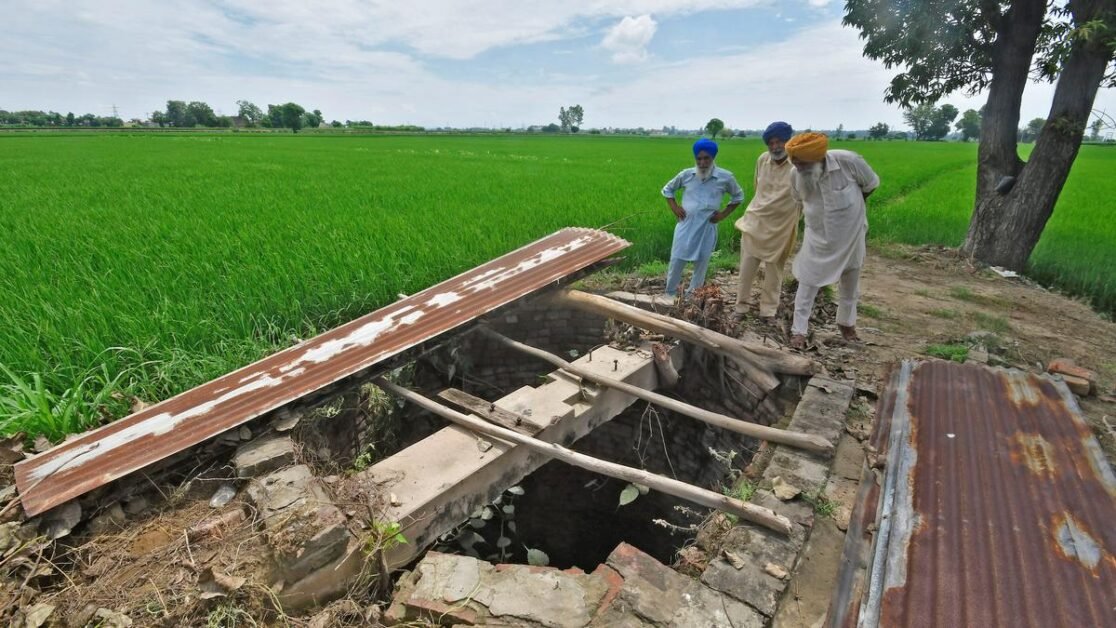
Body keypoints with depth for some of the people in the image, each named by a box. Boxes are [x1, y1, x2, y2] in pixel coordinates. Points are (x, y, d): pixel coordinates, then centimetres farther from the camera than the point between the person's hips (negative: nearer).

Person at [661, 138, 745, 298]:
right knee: (676, 261, 3)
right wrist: (674, 208, 1)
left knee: (701, 265, 10)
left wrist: (723, 214, 0)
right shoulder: (686, 175, -3)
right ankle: (670, 294, 21)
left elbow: (738, 196, 11)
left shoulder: (725, 177, -6)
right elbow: (667, 189, 14)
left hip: (707, 228, 0)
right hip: (686, 226, 0)